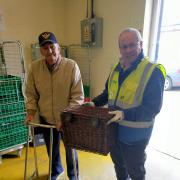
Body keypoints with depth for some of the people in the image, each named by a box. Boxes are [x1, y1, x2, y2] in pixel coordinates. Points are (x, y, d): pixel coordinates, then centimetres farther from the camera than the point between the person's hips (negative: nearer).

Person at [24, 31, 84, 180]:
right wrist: (31, 112, -7)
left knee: (70, 149, 19)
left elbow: (78, 96, -18)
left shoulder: (71, 66, -19)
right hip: (46, 119, 4)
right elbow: (31, 93, 3)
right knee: (52, 150, 26)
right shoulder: (35, 67, -8)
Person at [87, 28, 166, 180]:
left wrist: (125, 114, -32)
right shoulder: (117, 69, 2)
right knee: (118, 163, 29)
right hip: (114, 128, 7)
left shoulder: (153, 71, -20)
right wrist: (94, 103, -1)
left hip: (135, 133, -6)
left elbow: (153, 107, -23)